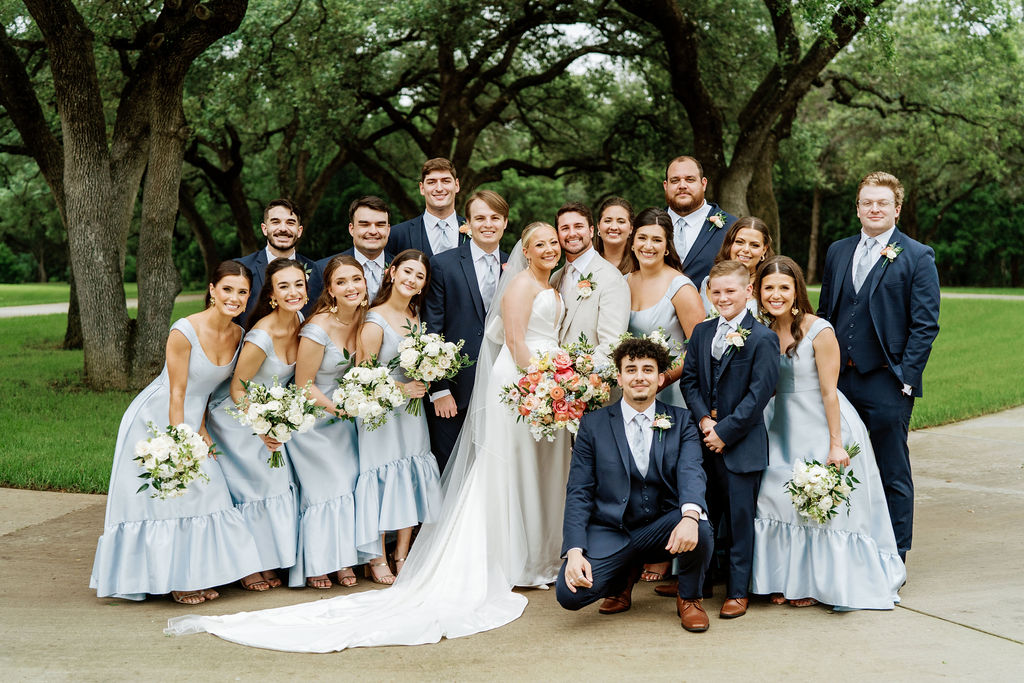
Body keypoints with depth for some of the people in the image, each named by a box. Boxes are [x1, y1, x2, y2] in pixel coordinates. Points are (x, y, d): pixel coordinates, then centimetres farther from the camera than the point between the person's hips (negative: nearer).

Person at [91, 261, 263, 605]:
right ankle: (173, 579, 7)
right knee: (163, 496, -3)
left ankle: (194, 576, 16)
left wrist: (201, 430, -4)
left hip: (191, 421, 7)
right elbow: (177, 395, -20)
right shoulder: (185, 331, -23)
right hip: (155, 420, -7)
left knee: (202, 495, 5)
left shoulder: (238, 335, -4)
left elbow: (210, 386, 6)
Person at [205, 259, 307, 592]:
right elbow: (237, 388, -21)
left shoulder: (299, 321, -7)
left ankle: (267, 562, 18)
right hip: (238, 418, -7)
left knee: (279, 483, 6)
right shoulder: (261, 338, -30)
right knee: (251, 488, 0)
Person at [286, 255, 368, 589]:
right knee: (324, 488, -3)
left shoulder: (363, 320, -5)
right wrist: (336, 409, -26)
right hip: (312, 417, -6)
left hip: (344, 416, 6)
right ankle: (315, 566, 13)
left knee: (351, 483, 1)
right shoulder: (318, 329, -24)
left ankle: (342, 560, 14)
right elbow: (303, 384, -17)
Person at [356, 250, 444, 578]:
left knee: (411, 481, 8)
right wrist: (401, 390, -16)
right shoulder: (375, 321, -15)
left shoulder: (415, 315, 6)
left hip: (411, 411, 7)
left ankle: (402, 558, 19)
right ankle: (377, 560, 11)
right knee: (384, 482, -2)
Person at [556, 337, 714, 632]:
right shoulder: (593, 425, 2)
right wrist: (574, 551, -16)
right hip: (609, 530, 0)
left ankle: (689, 597, 2)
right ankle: (623, 578, 15)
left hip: (663, 527, 0)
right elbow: (578, 493, -1)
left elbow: (691, 472, -13)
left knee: (701, 532, -33)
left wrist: (690, 516, -37)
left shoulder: (681, 421, 3)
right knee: (568, 593, -23)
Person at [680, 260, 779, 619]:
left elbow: (758, 394, -12)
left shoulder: (763, 338, -8)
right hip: (705, 441, 5)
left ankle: (738, 591, 12)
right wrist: (703, 420, -7)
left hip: (742, 444, -5)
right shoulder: (702, 332, 10)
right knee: (701, 515, 13)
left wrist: (724, 432, -14)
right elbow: (689, 380, 9)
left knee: (739, 519, 2)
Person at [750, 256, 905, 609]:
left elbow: (828, 392, -15)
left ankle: (815, 582, 16)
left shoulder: (819, 331, -15)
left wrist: (835, 445, -16)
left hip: (821, 425, -5)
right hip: (783, 427, 5)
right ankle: (783, 579, 16)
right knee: (775, 498, 0)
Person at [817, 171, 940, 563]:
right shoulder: (837, 252, 13)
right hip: (839, 380, 4)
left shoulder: (917, 257, -1)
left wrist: (906, 377, -12)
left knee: (893, 474, 5)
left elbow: (925, 324, -5)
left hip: (887, 383, -4)